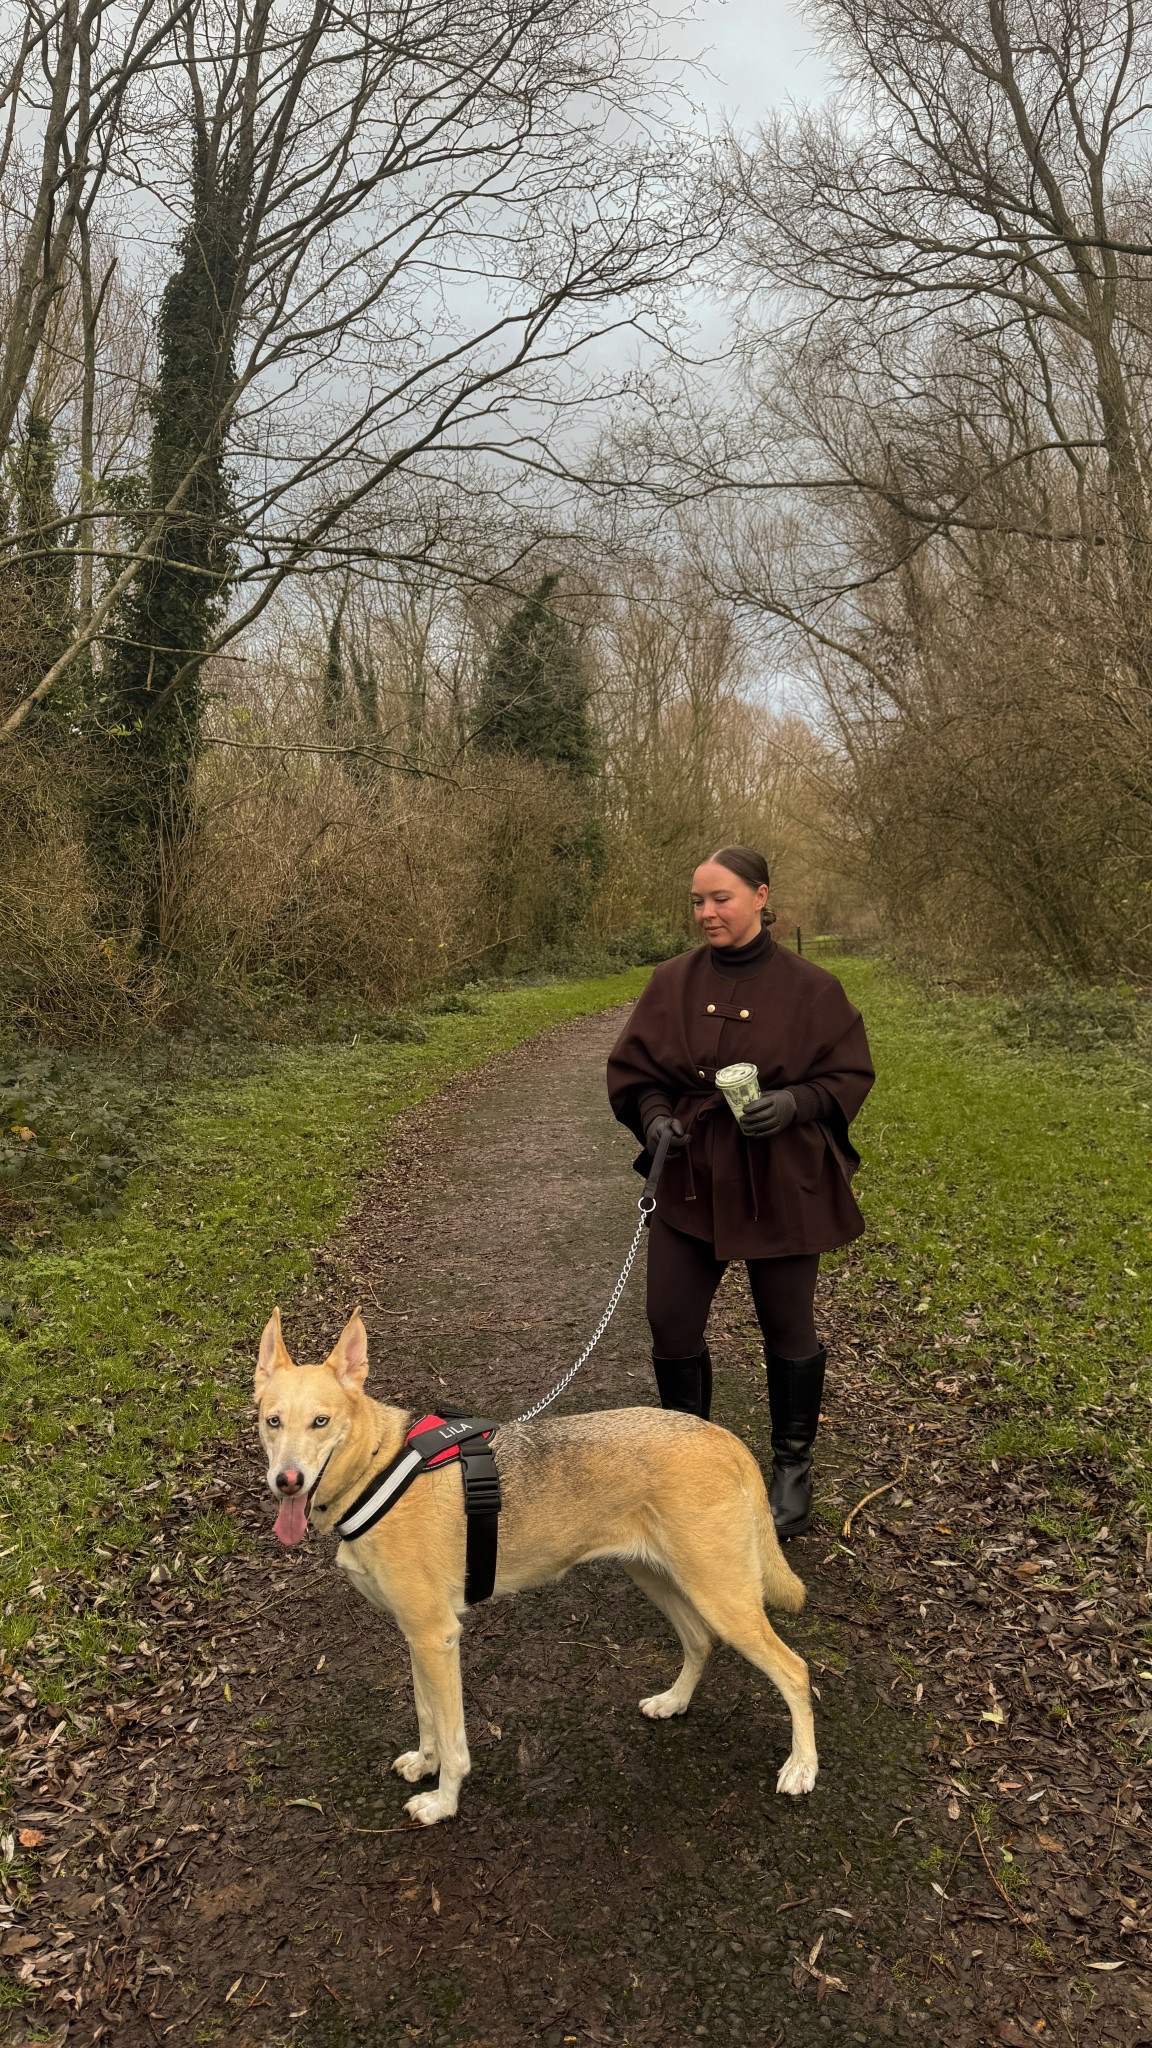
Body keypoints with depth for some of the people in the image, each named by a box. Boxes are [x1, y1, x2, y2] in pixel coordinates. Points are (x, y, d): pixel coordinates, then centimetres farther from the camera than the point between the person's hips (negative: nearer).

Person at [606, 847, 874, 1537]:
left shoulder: (811, 987, -7)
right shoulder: (673, 981, 1)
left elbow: (851, 1075, -2)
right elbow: (632, 1068, 7)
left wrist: (793, 1102, -19)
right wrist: (654, 1115, -13)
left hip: (783, 1187, -2)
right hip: (690, 1182, 3)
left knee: (788, 1328, 11)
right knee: (672, 1324, 5)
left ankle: (794, 1465, 33)